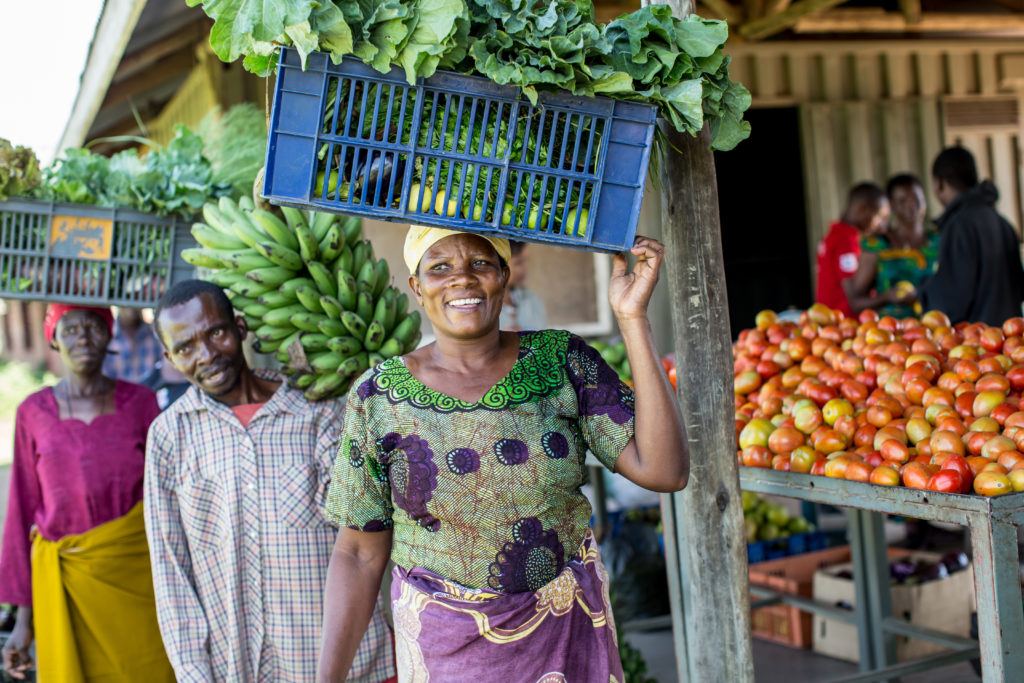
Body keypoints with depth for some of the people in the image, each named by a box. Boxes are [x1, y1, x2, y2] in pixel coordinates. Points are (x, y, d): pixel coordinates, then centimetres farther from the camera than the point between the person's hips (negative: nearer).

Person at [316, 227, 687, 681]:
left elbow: (664, 471, -17)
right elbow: (360, 553, -5)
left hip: (569, 629, 1)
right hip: (444, 644, -1)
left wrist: (632, 318, -19)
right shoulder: (379, 396, -9)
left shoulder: (562, 360, -8)